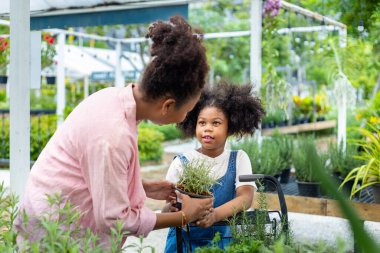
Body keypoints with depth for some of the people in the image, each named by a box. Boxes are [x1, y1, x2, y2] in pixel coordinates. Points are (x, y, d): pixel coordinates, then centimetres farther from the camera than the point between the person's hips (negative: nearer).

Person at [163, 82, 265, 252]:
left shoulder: (239, 159, -1)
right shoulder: (182, 162, -5)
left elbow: (246, 197, -14)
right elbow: (167, 208, -7)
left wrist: (214, 215, -31)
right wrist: (171, 209, -31)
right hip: (185, 238, -1)